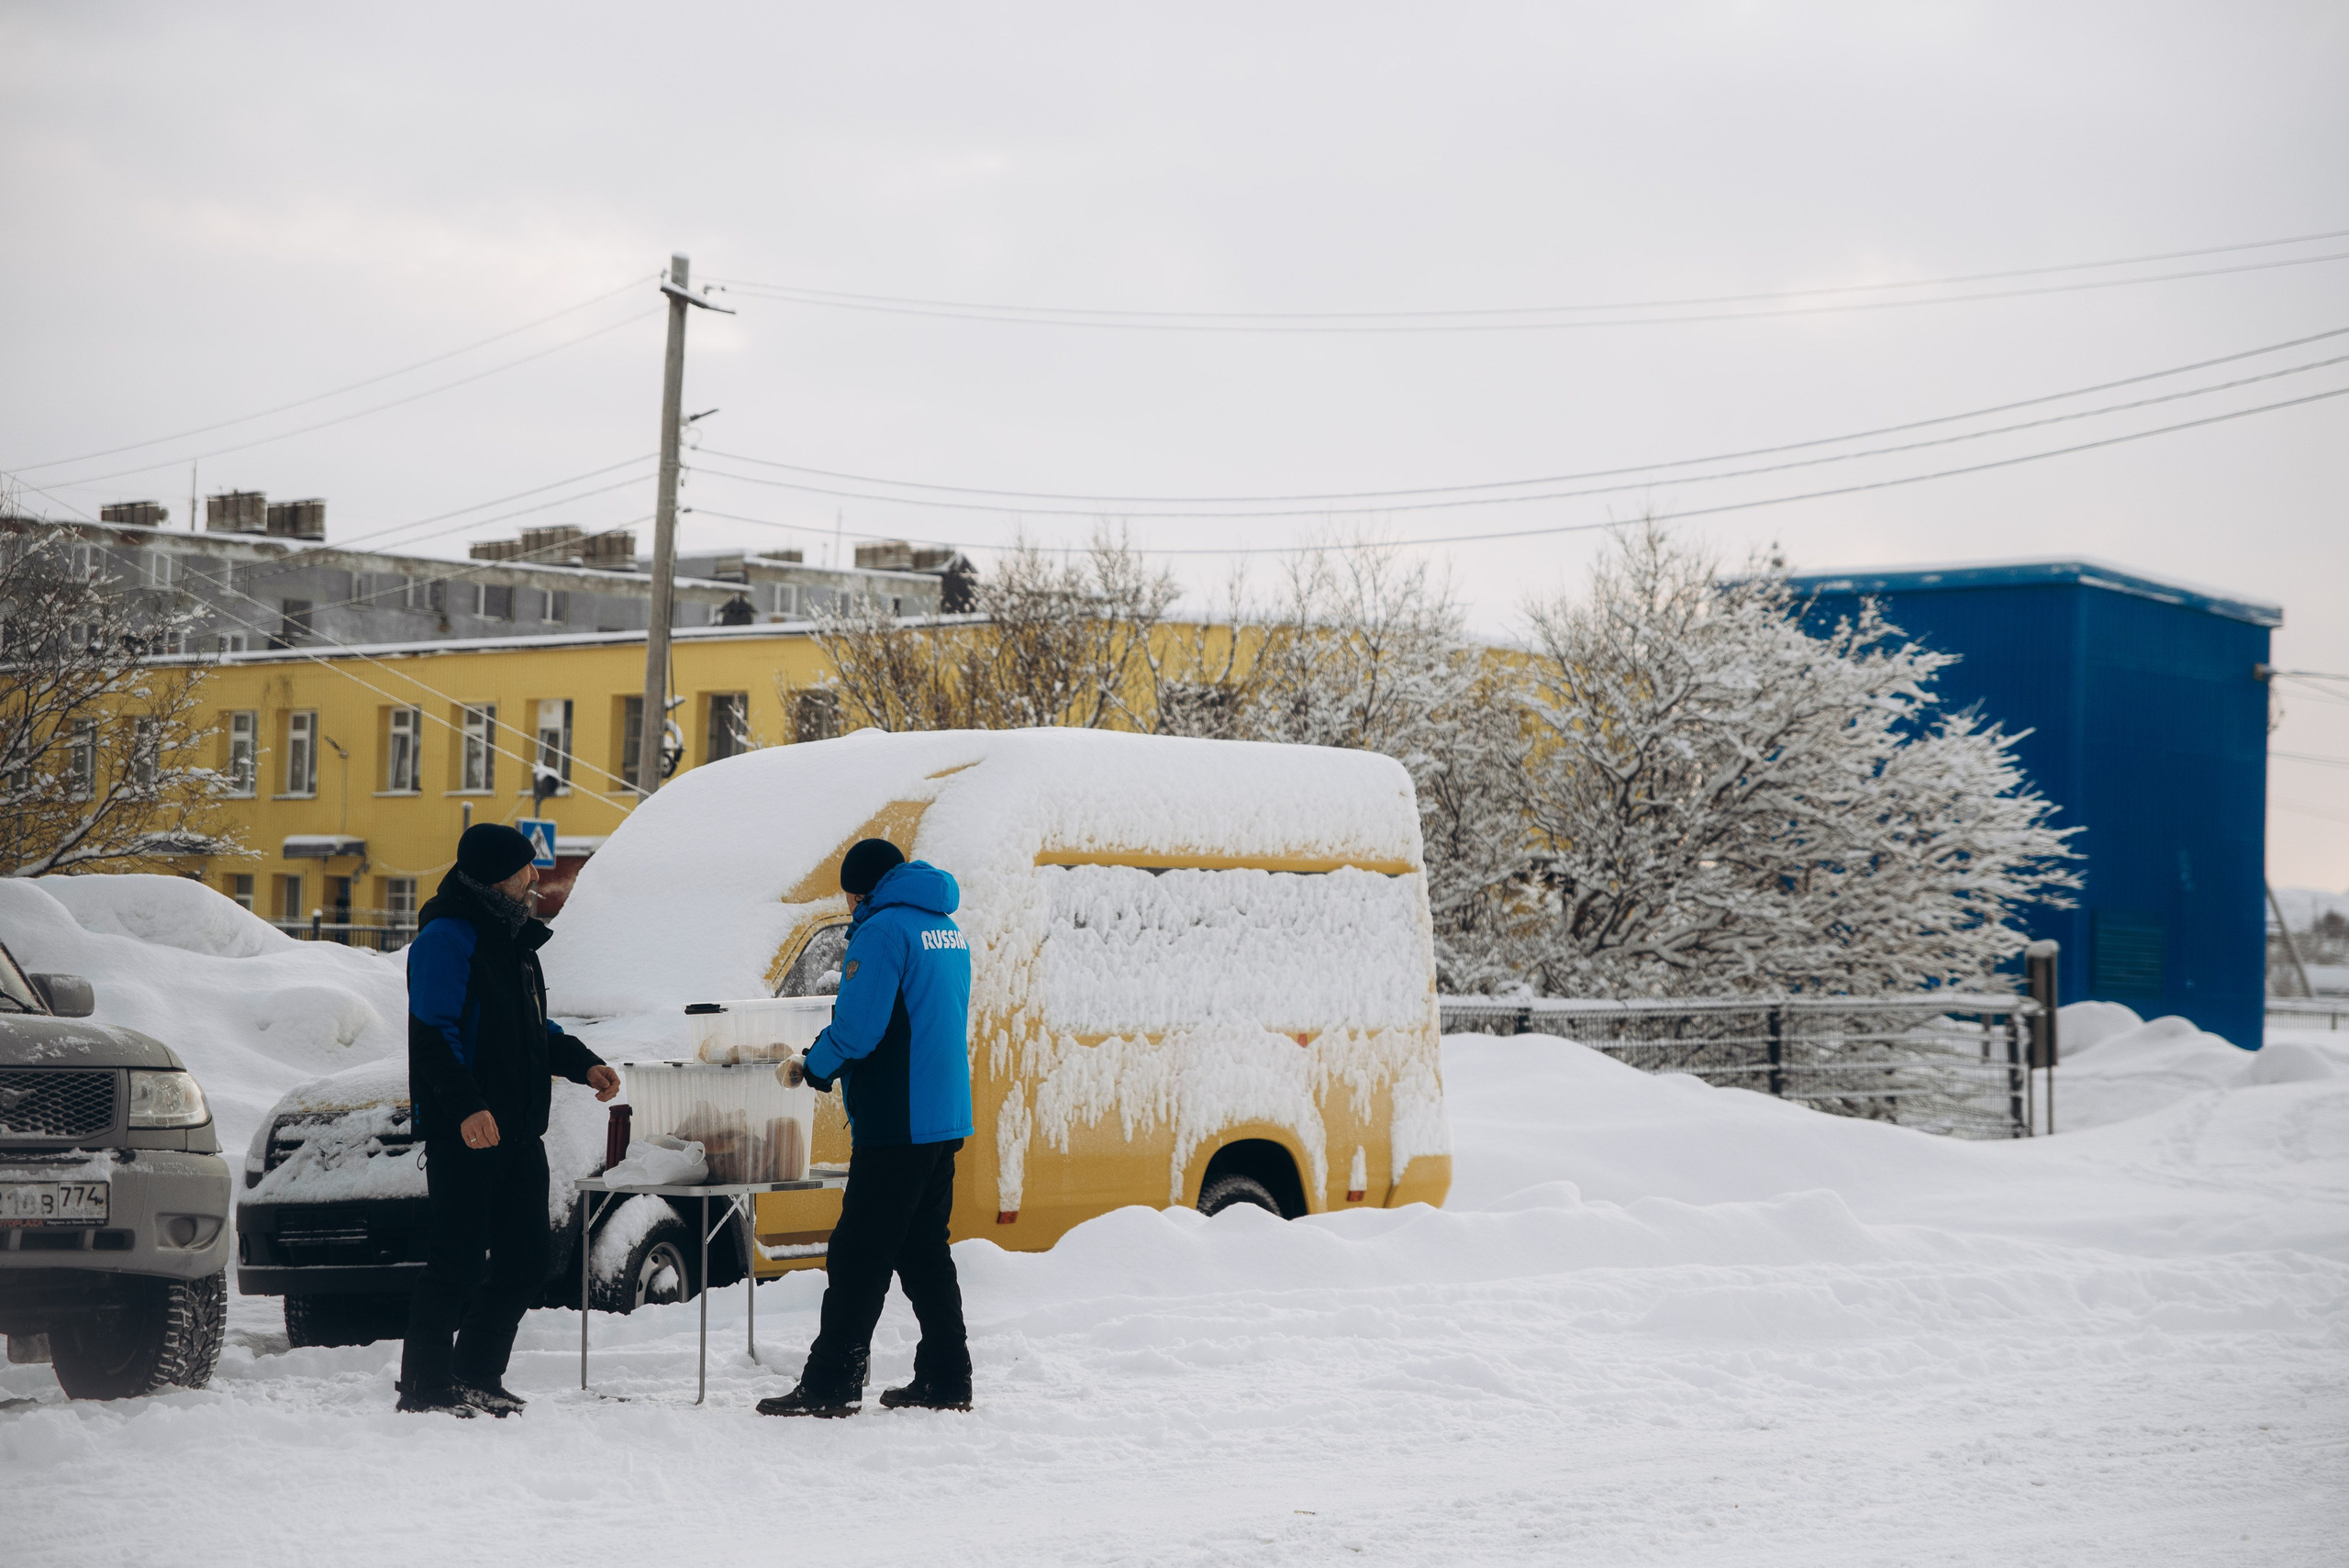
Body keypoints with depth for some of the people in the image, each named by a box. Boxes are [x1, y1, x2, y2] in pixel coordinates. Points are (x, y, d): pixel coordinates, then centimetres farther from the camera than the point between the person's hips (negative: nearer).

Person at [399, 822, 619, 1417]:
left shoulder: (511, 937, 20)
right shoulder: (448, 937, -10)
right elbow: (433, 1034, -19)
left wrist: (583, 1064, 13)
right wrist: (466, 1106, -29)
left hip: (517, 1130, 9)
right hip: (464, 1132, -9)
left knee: (527, 1258, 9)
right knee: (460, 1262, -7)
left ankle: (476, 1379, 19)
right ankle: (426, 1387, 1)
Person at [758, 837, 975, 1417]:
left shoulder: (884, 929, -13)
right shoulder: (948, 930, 15)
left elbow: (856, 1028, -19)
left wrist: (816, 1066, 1)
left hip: (896, 1125, -9)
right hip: (946, 1121, 9)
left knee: (858, 1257, -6)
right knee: (925, 1254, 15)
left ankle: (830, 1385, -6)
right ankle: (946, 1380, 16)